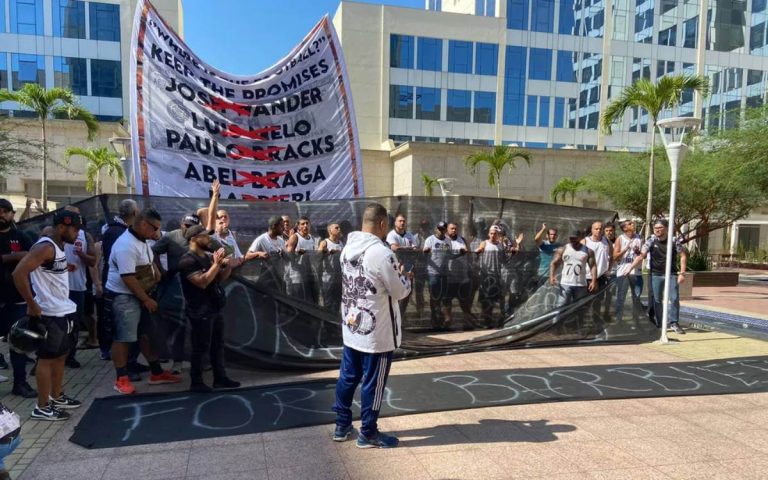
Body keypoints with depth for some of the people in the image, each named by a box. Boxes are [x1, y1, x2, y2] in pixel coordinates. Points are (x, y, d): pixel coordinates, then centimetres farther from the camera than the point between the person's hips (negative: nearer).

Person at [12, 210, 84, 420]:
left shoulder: (59, 246, 12)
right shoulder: (45, 247, -18)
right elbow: (19, 273, -26)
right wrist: (32, 305, -22)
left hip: (63, 311, 10)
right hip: (49, 314, -9)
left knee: (61, 355, 18)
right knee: (47, 358, -1)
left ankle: (56, 397, 31)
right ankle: (42, 407, 9)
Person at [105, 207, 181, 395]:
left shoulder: (141, 241, 8)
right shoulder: (126, 245, -24)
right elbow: (128, 277, -28)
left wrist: (155, 270, 4)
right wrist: (147, 299, -22)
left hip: (139, 296, 10)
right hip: (123, 297, -10)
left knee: (147, 334, 14)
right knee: (123, 338, -1)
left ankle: (156, 373, 23)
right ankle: (121, 379, 11)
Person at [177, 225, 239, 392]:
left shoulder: (207, 257, 12)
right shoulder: (188, 260, -16)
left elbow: (221, 278, 17)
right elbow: (202, 282, -26)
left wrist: (229, 264, -1)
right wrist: (217, 264, -23)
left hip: (214, 309, 9)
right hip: (200, 311, -9)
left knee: (218, 345, 14)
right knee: (201, 347, -2)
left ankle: (220, 378, 24)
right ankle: (196, 382, 9)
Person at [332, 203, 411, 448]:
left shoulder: (348, 248, 3)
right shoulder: (381, 253, -22)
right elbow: (400, 292, -15)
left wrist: (395, 275, 15)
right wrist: (405, 278, 6)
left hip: (351, 326, 8)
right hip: (377, 331, -8)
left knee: (348, 377, 18)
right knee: (373, 383, 6)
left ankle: (342, 425, 31)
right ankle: (368, 434, 20)